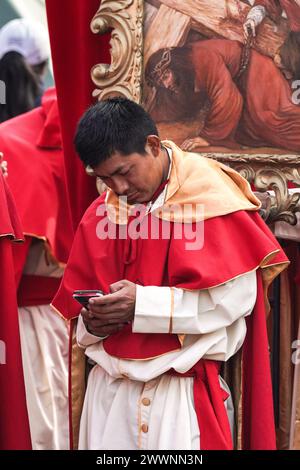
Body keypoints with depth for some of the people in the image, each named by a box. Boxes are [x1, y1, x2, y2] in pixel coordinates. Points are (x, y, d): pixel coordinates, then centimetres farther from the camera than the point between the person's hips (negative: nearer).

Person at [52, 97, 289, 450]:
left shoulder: (208, 196, -9)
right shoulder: (102, 213, 8)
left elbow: (236, 297, -16)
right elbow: (78, 308, 11)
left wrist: (144, 304, -21)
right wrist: (93, 322, -12)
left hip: (183, 391, -5)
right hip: (109, 391, 5)